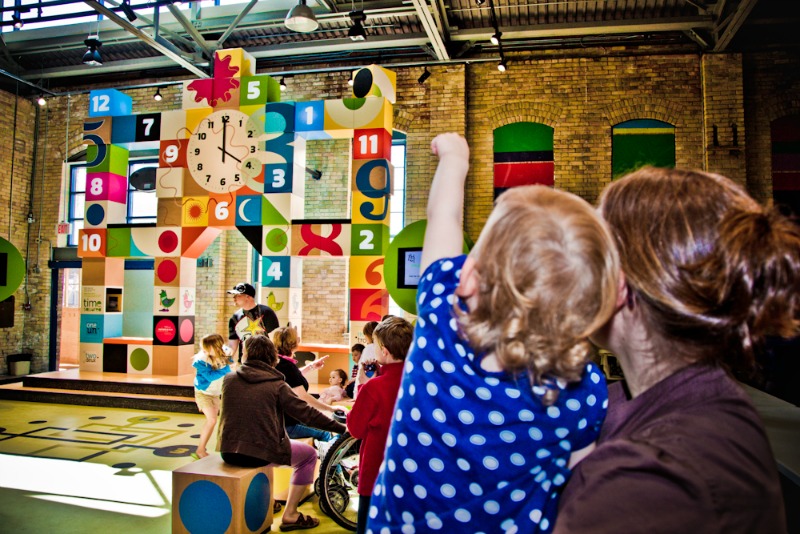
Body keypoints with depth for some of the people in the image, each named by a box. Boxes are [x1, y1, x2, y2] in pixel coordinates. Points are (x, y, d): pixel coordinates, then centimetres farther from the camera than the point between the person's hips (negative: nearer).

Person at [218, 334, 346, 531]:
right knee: (309, 454, 18)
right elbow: (307, 413, -7)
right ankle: (290, 515, 15)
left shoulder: (229, 379, 4)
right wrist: (341, 428, 0)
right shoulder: (276, 385, -6)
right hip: (263, 453, -5)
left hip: (228, 451, 5)